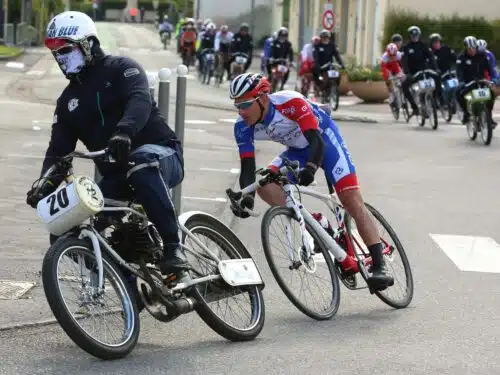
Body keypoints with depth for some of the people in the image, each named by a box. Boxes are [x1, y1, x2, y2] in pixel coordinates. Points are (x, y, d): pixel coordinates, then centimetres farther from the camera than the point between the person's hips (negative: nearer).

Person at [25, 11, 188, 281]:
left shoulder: (120, 69, -3)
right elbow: (58, 149, 8)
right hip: (117, 177, 6)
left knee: (142, 161, -43)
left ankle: (172, 246, -39)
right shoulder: (68, 100, 16)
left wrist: (123, 132, -46)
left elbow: (140, 101, -24)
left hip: (161, 156, -6)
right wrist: (45, 185, -12)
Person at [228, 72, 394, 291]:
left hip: (324, 138, -5)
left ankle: (379, 266, -15)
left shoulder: (290, 103, -35)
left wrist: (311, 167, -59)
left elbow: (316, 141, -40)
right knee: (264, 185, -20)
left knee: (352, 201, -15)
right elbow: (248, 168, -21)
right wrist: (246, 197, -40)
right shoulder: (243, 127, -20)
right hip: (297, 150, 5)